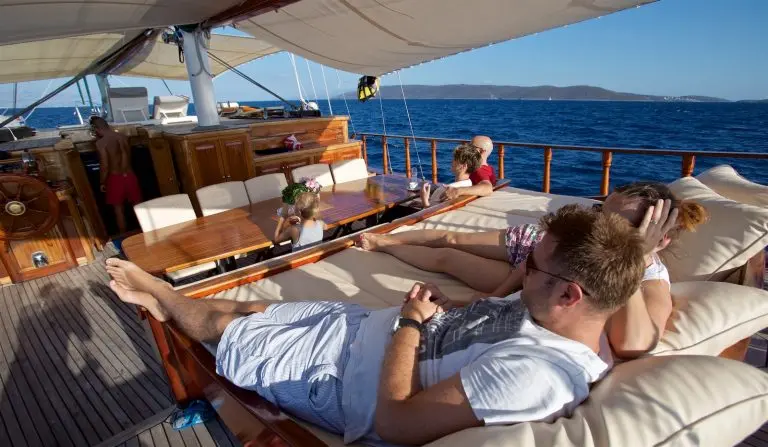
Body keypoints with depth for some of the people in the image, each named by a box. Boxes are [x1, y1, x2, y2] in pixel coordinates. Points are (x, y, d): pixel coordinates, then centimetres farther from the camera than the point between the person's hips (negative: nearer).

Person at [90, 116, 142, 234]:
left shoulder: (100, 143, -14)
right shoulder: (123, 137, 2)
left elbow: (104, 166, -15)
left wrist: (102, 183, -3)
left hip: (115, 178, -4)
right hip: (129, 175, 4)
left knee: (118, 209, 9)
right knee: (138, 205, 13)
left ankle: (124, 236, 17)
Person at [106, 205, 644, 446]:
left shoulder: (537, 373, -35)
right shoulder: (547, 313, -6)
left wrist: (410, 320, -21)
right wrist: (448, 307, -5)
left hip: (341, 374, -6)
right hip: (360, 323, 7)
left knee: (225, 328, 12)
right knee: (251, 308, 19)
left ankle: (165, 298, 46)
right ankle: (163, 295, 49)